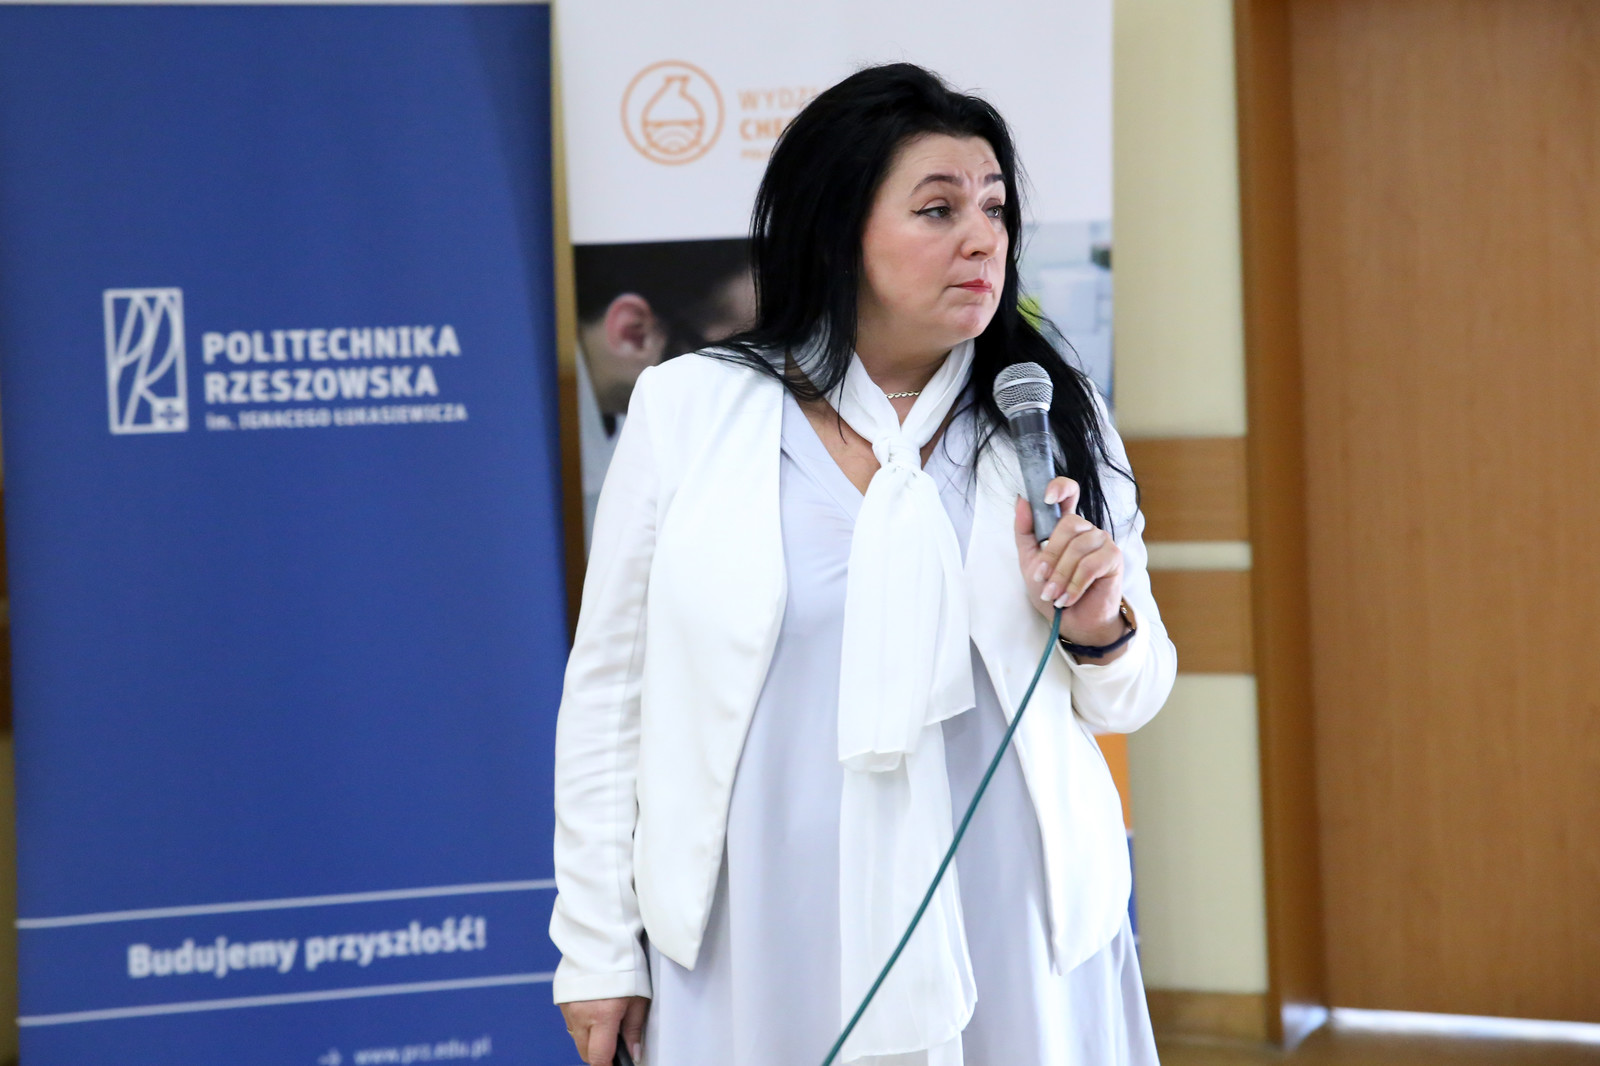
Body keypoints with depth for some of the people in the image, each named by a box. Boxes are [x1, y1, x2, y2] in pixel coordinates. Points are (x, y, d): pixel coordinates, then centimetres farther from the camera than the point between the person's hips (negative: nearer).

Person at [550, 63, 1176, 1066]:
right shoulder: (686, 412, -3)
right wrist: (597, 950, 2)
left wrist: (1099, 631, -12)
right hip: (764, 941, -1)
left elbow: (1130, 699, 11)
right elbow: (610, 695, 1)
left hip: (1008, 927, 2)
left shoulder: (1055, 422, 3)